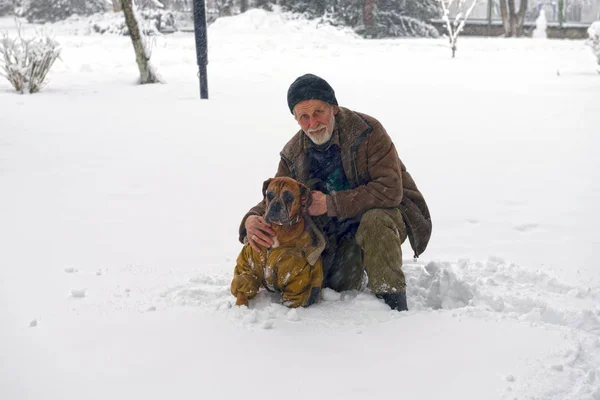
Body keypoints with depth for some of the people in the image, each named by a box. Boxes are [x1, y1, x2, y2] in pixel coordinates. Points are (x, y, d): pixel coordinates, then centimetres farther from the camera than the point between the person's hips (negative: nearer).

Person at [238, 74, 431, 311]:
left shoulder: (367, 131, -23)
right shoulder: (294, 154, -5)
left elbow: (390, 190, -31)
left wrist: (331, 204, -33)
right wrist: (252, 220, -26)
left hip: (387, 212, -5)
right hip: (341, 231, 5)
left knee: (374, 221, -37)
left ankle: (393, 303, -23)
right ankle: (360, 275, 27)